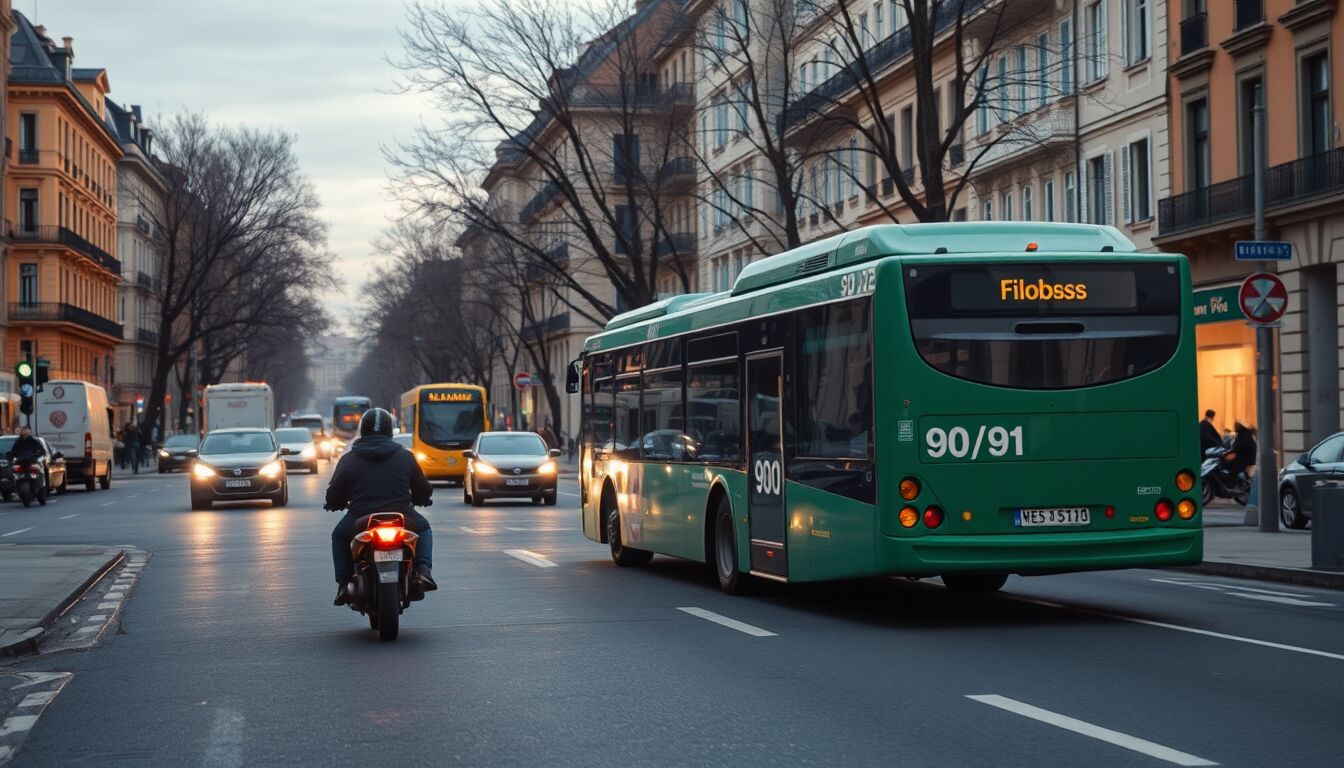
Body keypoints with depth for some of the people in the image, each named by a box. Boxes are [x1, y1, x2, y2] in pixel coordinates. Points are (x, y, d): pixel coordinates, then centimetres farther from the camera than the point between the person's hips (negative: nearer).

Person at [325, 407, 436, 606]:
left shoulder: (348, 459, 5)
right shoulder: (405, 457, 8)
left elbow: (333, 497, 8)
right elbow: (424, 491, 14)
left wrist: (336, 505, 32)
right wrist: (415, 500, 37)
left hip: (360, 523, 0)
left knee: (339, 535, 31)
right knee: (423, 527, 30)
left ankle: (344, 584, 17)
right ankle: (423, 570, 7)